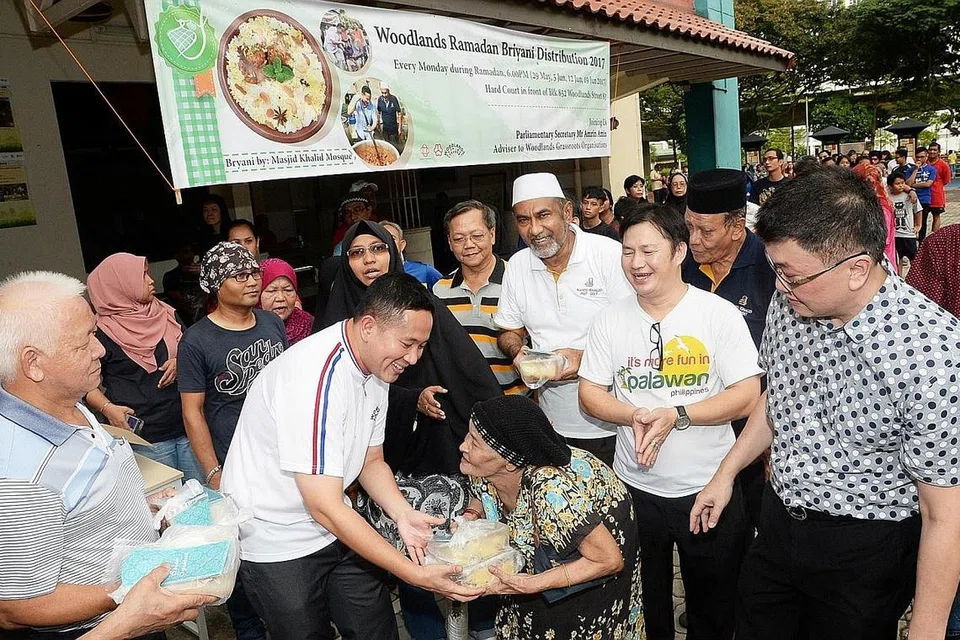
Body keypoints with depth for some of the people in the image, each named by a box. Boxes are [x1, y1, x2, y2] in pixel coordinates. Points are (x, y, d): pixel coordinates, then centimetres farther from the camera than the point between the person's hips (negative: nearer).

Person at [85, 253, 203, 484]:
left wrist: (181, 362, -1)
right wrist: (107, 408, -17)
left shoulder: (166, 314, 10)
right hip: (145, 439, -5)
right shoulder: (103, 333, -6)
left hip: (186, 428, 5)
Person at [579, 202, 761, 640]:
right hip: (635, 487, 2)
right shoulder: (610, 319, -1)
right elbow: (590, 395, 0)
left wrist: (676, 416, -23)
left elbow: (747, 396, -12)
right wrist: (635, 416, -19)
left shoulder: (720, 314, -9)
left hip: (709, 487, -2)